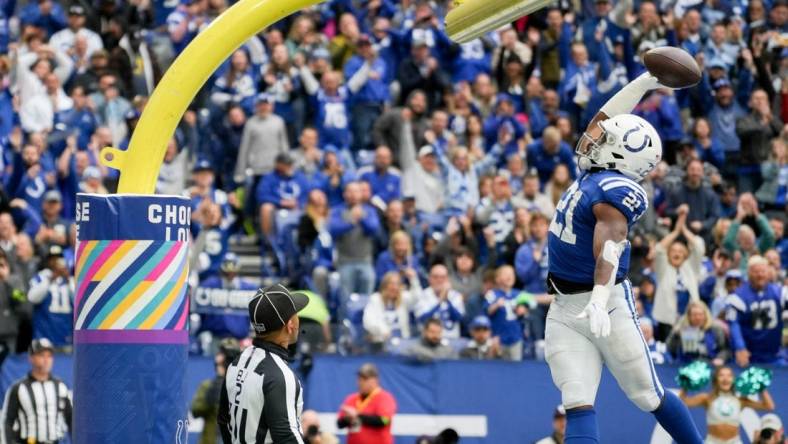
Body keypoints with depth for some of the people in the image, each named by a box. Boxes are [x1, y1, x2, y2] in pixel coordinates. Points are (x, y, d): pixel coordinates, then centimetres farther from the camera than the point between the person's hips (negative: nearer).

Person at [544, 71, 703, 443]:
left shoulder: (616, 190, -19)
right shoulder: (598, 173, 5)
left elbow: (609, 245, -33)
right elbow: (604, 123, 21)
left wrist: (599, 301, -46)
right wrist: (644, 84, 21)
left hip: (607, 306, -7)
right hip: (565, 312, 7)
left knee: (649, 397, 6)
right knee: (578, 406, -7)